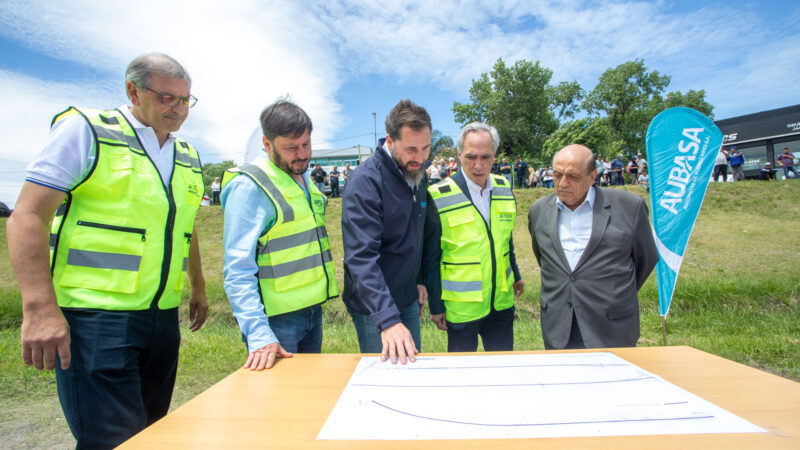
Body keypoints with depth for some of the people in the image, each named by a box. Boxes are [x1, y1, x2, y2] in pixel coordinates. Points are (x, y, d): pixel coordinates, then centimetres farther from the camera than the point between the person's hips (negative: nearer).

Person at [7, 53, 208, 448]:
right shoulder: (86, 130, -4)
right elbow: (27, 216, -10)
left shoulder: (188, 156, 14)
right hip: (95, 316, -6)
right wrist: (39, 308, -19)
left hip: (163, 317, 6)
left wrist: (198, 289, 26)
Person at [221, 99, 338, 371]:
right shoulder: (249, 186, -16)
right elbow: (238, 271, -20)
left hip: (313, 311, 8)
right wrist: (258, 335, -28)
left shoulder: (304, 177, 10)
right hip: (277, 319, -7)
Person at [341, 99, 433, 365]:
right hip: (374, 307, -7)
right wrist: (387, 319, -36)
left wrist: (420, 281, 10)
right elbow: (362, 257, -29)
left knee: (414, 365, 19)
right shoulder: (366, 180, -23)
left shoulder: (419, 175, 3)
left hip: (409, 300, 7)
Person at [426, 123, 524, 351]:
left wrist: (516, 276, 21)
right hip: (461, 306, -4)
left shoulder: (504, 189, 1)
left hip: (502, 302, 5)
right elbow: (431, 257, -10)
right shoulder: (439, 198, -16)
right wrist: (435, 306, -7)